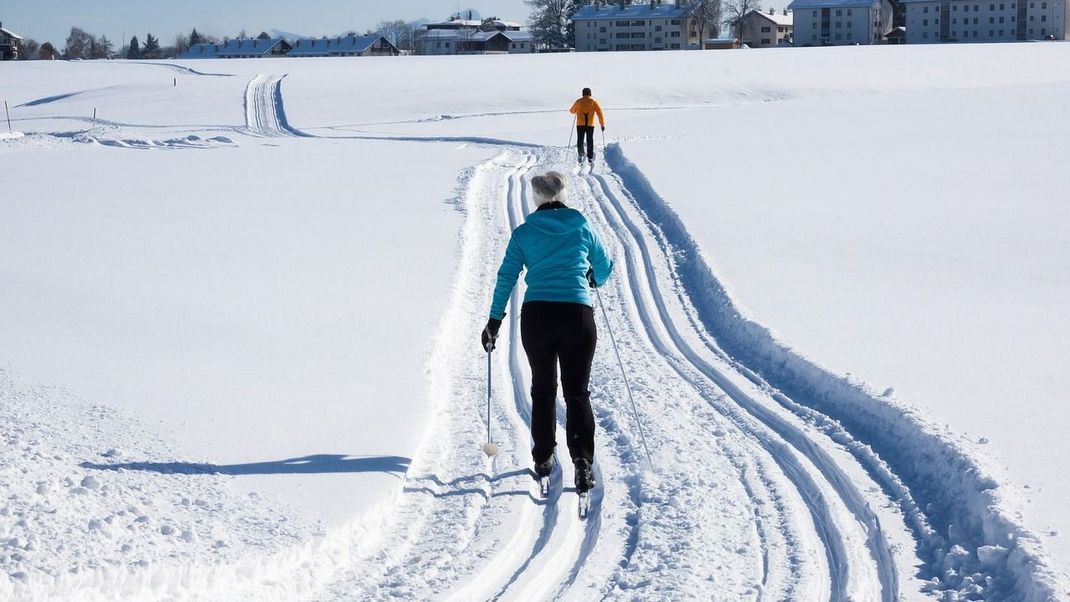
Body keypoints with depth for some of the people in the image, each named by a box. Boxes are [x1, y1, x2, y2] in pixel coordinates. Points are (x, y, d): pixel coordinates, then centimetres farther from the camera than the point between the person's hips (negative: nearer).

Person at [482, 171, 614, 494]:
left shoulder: (523, 233, 6)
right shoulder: (582, 229, 7)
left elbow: (506, 277, 3)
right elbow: (605, 267, 20)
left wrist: (494, 321, 8)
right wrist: (594, 280, 42)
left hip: (536, 316, 1)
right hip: (578, 314, 0)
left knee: (543, 389, 18)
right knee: (577, 391, 4)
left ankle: (543, 459, 20)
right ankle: (582, 457, -16)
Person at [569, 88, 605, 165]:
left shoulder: (578, 101, 5)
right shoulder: (594, 102, 2)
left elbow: (572, 111, 21)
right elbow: (600, 113, -4)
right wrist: (602, 124, 1)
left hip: (580, 124, 0)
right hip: (590, 125, 0)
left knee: (580, 140, 11)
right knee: (590, 141, 12)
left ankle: (580, 154, -7)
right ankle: (590, 158, 15)